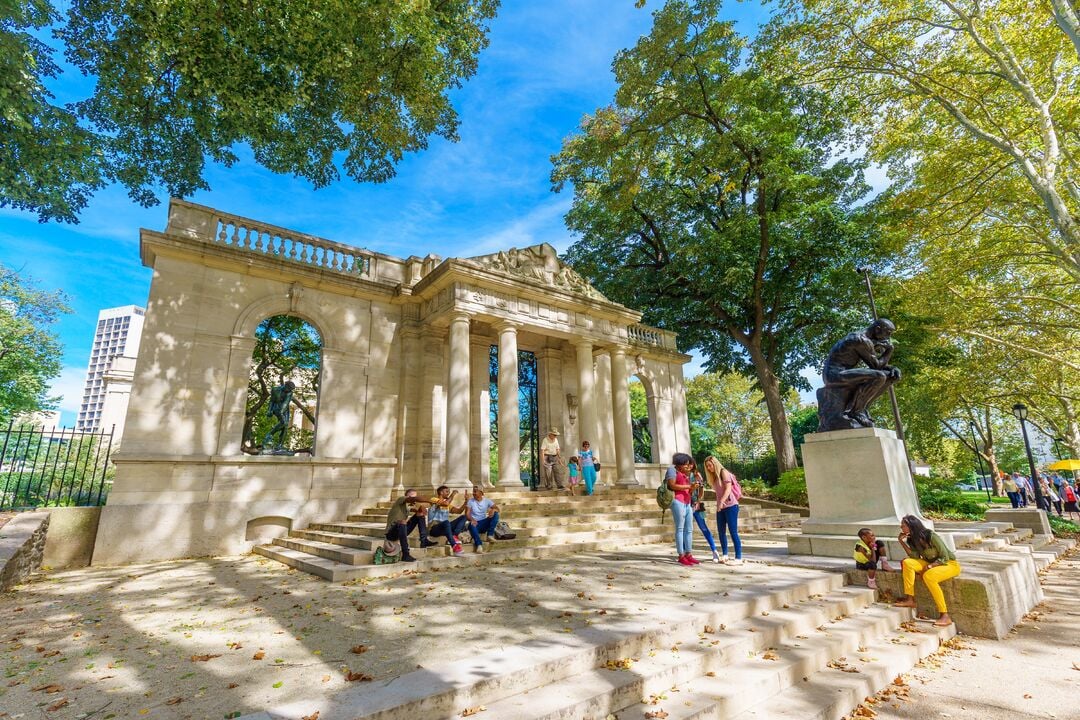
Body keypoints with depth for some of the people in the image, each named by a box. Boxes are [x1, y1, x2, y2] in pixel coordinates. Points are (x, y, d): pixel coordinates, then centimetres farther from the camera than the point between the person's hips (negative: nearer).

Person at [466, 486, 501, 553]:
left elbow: (497, 509, -3)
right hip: (475, 523, -2)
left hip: (484, 523, 2)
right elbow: (467, 513, -10)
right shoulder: (471, 501, 1)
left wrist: (493, 510, -28)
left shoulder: (486, 501, 4)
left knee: (495, 514, -21)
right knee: (471, 525, -38)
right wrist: (472, 519, -32)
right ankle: (479, 544, -41)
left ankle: (490, 535, -21)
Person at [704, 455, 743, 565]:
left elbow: (728, 489, -14)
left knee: (733, 532, -8)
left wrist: (721, 502, -24)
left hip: (730, 506, -8)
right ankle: (725, 555, 19)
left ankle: (738, 558, -7)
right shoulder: (714, 477, 18)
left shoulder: (724, 472, -4)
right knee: (721, 532, 9)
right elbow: (718, 493, 13)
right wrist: (718, 504, 1)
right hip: (720, 508, 8)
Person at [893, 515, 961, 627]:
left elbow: (945, 558, -19)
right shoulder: (913, 538, 1)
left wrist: (929, 566, -26)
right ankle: (909, 599, -19)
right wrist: (901, 541, -14)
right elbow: (915, 556, -9)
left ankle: (945, 616, -29)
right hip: (931, 564, 7)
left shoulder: (931, 536, -22)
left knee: (928, 576, -36)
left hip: (950, 564, -7)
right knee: (907, 562, -18)